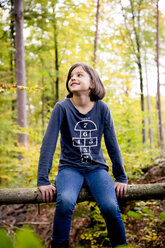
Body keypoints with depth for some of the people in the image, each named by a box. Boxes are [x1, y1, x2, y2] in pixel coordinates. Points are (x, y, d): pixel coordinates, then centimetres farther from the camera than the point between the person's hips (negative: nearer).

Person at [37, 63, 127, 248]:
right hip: (70, 167, -1)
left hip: (96, 168, 1)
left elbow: (112, 144, 4)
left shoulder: (102, 108, -1)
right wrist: (43, 181, -15)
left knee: (110, 206, -26)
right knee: (65, 201, -33)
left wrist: (121, 178, 5)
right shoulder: (62, 107, -6)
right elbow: (48, 144, -10)